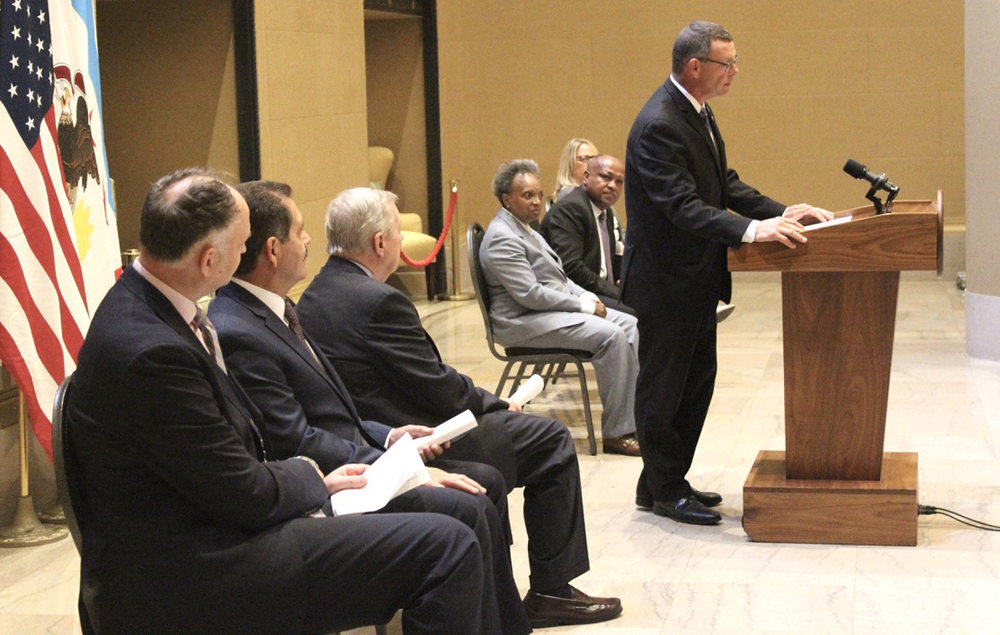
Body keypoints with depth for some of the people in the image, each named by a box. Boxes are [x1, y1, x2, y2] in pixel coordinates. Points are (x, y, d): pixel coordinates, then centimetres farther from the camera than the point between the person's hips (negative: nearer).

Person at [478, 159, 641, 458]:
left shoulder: (526, 229, 18)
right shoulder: (502, 238, -15)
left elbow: (556, 277, 24)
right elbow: (529, 295, -22)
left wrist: (587, 297, 4)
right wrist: (583, 305, -16)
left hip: (553, 308, 11)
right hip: (523, 321, -11)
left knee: (629, 324, -1)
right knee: (610, 335, -25)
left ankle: (637, 411, -4)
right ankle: (616, 433, -20)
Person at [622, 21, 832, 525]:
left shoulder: (696, 112, 8)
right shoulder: (658, 126, -23)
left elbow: (725, 184, 11)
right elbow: (683, 206, -30)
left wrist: (782, 213, 0)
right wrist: (752, 230, -38)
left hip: (696, 279, 10)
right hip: (665, 281, -10)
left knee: (697, 383, 17)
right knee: (662, 387, 4)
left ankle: (671, 480, 29)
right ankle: (661, 490, 16)